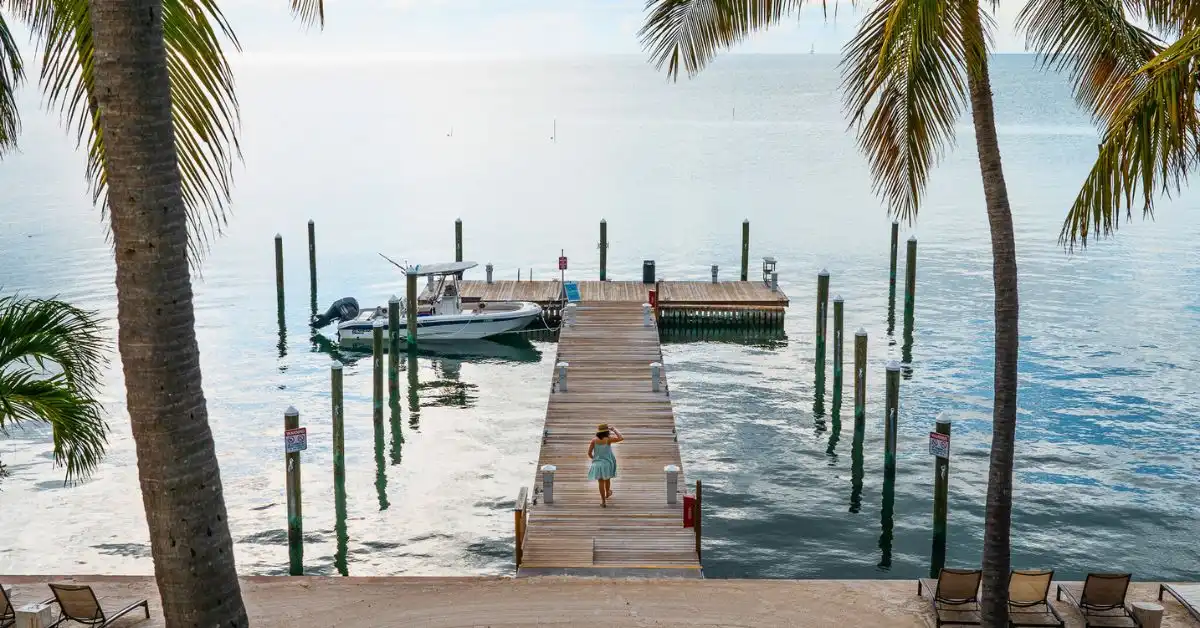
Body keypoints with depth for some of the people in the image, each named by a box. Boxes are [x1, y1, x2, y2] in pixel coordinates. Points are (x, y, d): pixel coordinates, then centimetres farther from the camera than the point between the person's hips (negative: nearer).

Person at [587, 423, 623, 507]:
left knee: (601, 482, 9)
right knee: (607, 479, 25)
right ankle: (607, 493, 50)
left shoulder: (594, 440, -10)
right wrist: (614, 430, -7)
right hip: (607, 463, -1)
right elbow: (621, 438, -19)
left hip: (597, 464, 1)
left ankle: (604, 501, 11)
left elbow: (589, 453, -6)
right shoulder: (608, 439, -17)